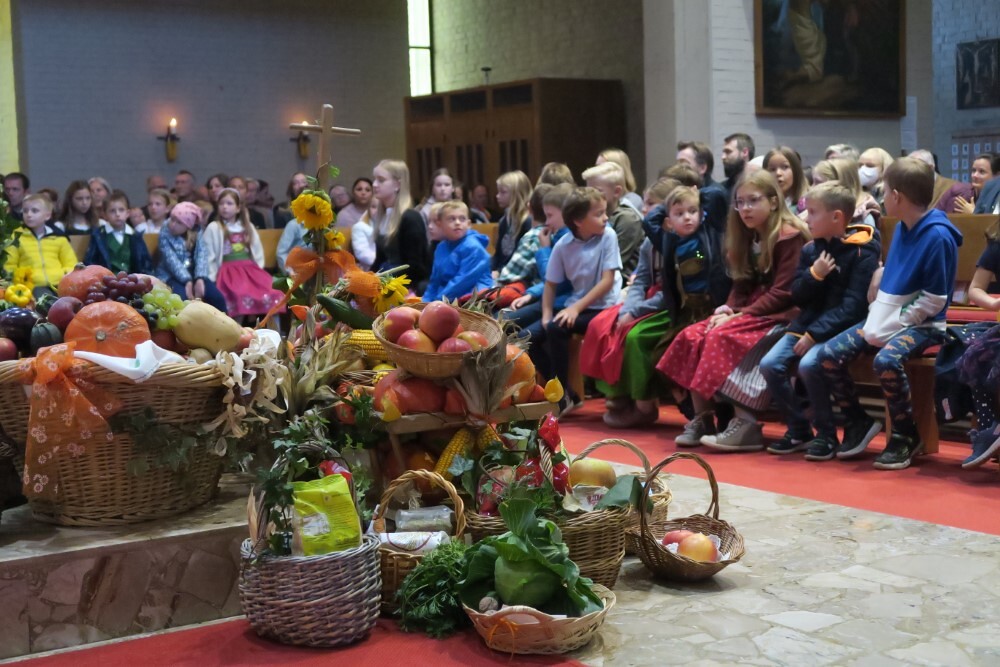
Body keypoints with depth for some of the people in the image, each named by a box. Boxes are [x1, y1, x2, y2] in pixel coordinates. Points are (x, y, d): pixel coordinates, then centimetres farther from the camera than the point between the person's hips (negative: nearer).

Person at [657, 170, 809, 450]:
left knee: (723, 336, -30)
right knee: (692, 335, -12)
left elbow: (783, 293, -17)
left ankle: (746, 425, -30)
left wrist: (741, 315, -18)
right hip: (749, 313, 9)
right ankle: (702, 419, -12)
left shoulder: (790, 237, -10)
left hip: (779, 315, -8)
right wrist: (728, 308, -4)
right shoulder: (749, 238, 17)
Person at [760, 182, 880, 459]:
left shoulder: (863, 252, -9)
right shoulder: (810, 250, 11)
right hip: (807, 322, 7)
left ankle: (826, 435, -12)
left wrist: (816, 334, -22)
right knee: (769, 364, -13)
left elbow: (853, 305, -16)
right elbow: (797, 297, 9)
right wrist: (814, 275, -11)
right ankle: (798, 430, 2)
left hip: (840, 328, -7)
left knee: (809, 365, -31)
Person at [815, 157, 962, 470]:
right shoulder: (901, 228, 9)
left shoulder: (938, 236, -16)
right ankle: (858, 423, 10)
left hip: (921, 324, -8)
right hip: (887, 320, 8)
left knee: (886, 360, -35)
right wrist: (875, 323, 5)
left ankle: (906, 437, -12)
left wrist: (890, 329, -17)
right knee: (829, 354, -9)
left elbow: (933, 300, -17)